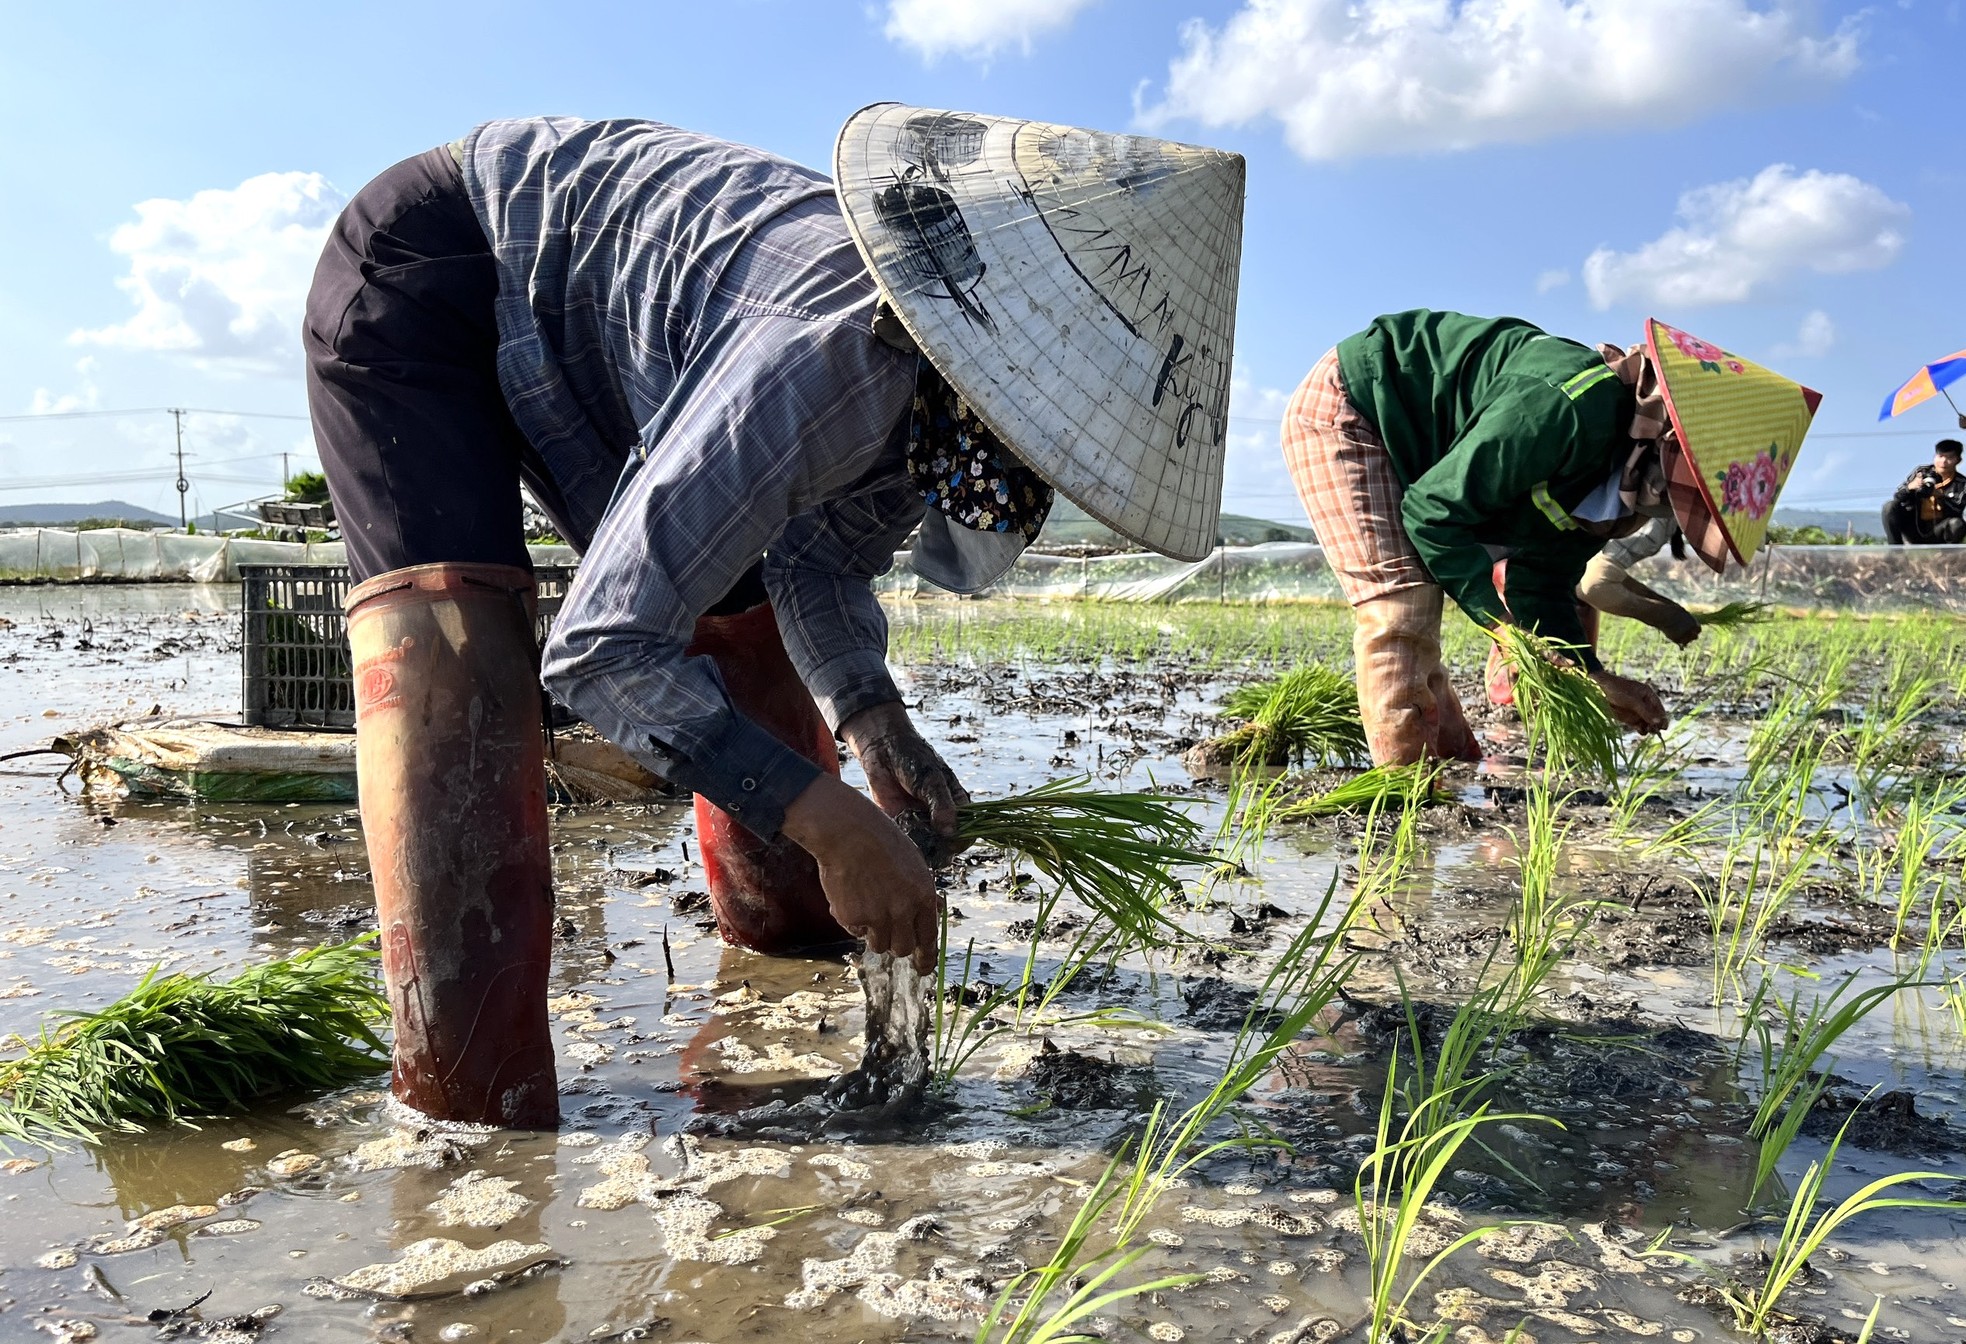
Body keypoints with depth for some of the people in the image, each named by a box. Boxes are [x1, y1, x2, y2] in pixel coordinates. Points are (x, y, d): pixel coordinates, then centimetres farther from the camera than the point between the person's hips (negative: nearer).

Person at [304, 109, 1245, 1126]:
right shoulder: (837, 355, -41)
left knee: (743, 613, 8)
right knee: (455, 651, -26)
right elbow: (603, 646, -38)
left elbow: (815, 539, 1)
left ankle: (786, 941, 27)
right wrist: (832, 820, -39)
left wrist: (870, 718, -15)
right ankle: (476, 1117, -22)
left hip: (593, 348, 8)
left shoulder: (939, 378, -13)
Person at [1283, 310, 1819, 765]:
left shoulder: (1614, 479, -2)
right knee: (1401, 606, -16)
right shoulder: (1568, 408, -32)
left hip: (1395, 441, 9)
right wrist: (1503, 625, -27)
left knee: (1419, 617, 11)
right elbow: (1433, 513, -27)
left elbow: (1542, 581, 5)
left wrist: (1594, 678, -5)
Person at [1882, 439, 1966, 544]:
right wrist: (1909, 488, -23)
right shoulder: (1921, 473, 3)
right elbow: (1897, 498, -1)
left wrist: (1940, 496, -27)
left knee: (1957, 523, -33)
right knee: (1890, 506, -23)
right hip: (1914, 527, 1)